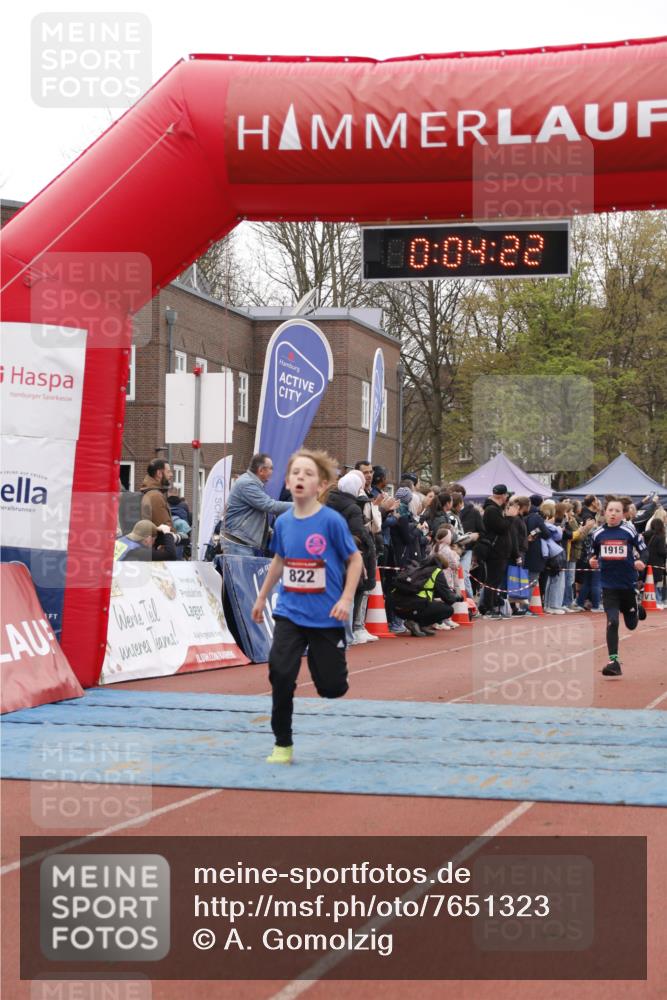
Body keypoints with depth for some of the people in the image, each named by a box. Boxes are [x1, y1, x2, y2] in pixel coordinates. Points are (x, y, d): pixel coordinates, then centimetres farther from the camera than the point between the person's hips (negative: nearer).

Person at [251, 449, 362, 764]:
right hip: (290, 613, 3)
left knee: (331, 685, 2)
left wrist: (346, 599, -14)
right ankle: (283, 744, -2)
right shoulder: (283, 522, 1)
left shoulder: (332, 521, -13)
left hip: (326, 617, -3)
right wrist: (262, 597, 24)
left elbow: (355, 559, -5)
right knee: (280, 673, -13)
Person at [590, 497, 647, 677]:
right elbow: (593, 553, 15)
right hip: (609, 586, 0)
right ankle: (613, 661, -4)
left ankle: (637, 610, 49)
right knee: (612, 622, -12)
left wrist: (641, 562, -19)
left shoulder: (630, 531, -6)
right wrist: (592, 561, -6)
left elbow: (643, 550, 1)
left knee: (631, 625, 14)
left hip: (628, 583, 0)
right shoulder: (598, 534, 0)